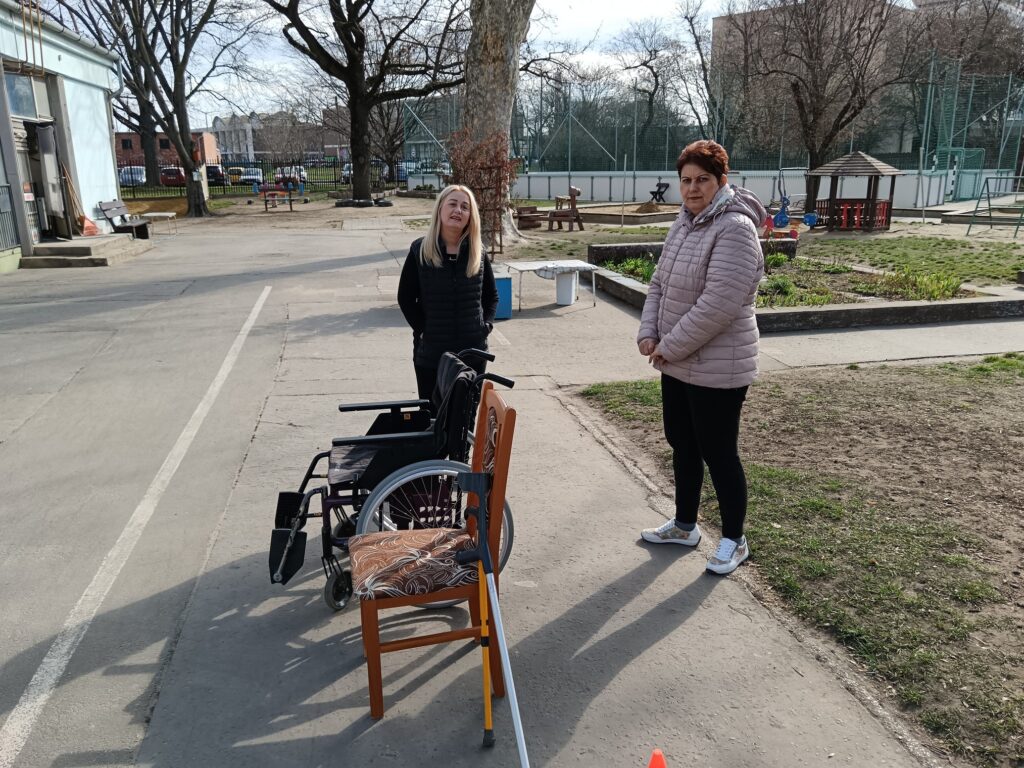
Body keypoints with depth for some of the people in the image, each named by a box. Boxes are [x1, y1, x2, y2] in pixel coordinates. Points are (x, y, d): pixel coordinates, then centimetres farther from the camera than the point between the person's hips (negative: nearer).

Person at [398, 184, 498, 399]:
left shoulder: (478, 251, 2)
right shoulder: (420, 250, -5)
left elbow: (491, 296, 11)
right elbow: (405, 298, -1)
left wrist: (486, 325, -2)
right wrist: (422, 330, -7)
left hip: (473, 351, 2)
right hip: (430, 351, -2)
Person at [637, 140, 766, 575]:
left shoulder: (734, 228, -19)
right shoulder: (685, 222, 9)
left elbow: (717, 305, -26)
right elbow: (660, 282, 13)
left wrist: (670, 346, -18)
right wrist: (649, 333, -1)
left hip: (717, 368, -9)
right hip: (676, 363, 9)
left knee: (719, 455, 4)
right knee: (682, 446, 19)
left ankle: (733, 541, 23)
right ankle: (684, 526, 37)